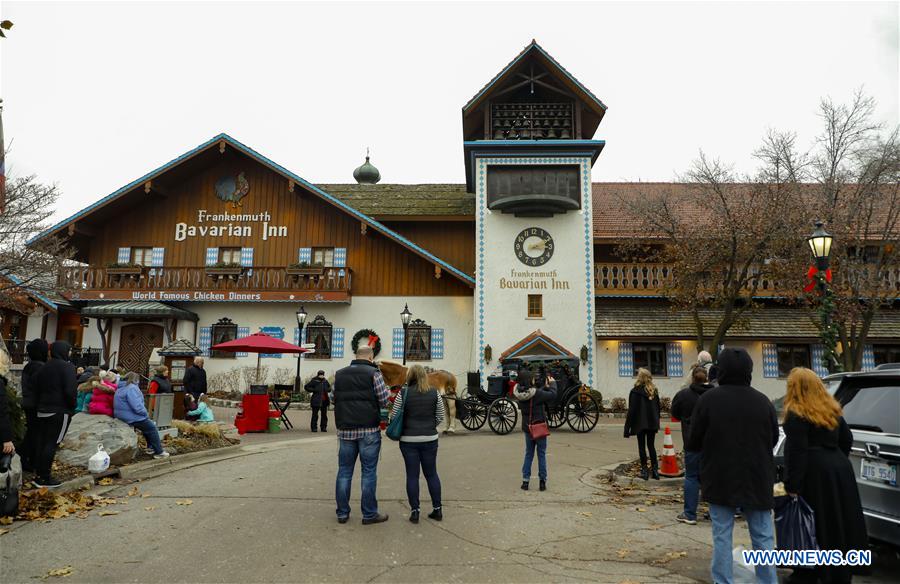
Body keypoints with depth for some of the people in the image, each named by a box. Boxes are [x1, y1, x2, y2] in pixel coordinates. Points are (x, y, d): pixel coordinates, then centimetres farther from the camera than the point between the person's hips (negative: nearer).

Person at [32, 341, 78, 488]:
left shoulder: (43, 368, 13)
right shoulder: (67, 367, -12)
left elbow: (37, 389, 14)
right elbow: (70, 391, -19)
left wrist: (41, 404, 17)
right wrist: (72, 407, -5)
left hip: (42, 410, 8)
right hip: (60, 411, -8)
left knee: (41, 442, 11)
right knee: (52, 443, -4)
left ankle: (39, 474, 16)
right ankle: (44, 478, -2)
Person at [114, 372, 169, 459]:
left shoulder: (121, 388, 14)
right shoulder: (131, 388, -20)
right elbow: (137, 406, -27)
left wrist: (144, 413, 12)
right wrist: (145, 413, -8)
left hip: (123, 415, 10)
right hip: (132, 417, -10)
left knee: (148, 425, 24)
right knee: (152, 428, 3)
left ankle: (151, 447, 28)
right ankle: (159, 452, 6)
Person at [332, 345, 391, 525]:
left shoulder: (340, 374, 9)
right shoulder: (373, 373, -6)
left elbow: (333, 399, 15)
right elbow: (385, 401, -7)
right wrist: (387, 391, 13)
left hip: (345, 429, 4)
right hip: (369, 430, -4)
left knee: (344, 471, 11)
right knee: (369, 472, 3)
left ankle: (342, 513, 16)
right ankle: (369, 514, 8)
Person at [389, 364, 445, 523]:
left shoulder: (403, 393, -7)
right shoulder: (434, 393, -1)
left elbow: (394, 416, -3)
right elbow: (440, 417, 4)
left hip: (408, 440, -2)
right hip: (430, 439, 2)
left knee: (412, 475, 6)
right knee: (431, 473, 12)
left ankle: (414, 511, 10)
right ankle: (437, 509, 18)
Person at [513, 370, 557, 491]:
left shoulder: (520, 394, -5)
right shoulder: (536, 393, -24)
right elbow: (553, 395, -14)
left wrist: (545, 387, 10)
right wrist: (552, 384, 2)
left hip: (527, 428, 5)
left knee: (528, 454, 16)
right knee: (541, 454, 9)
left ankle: (525, 481, 15)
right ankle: (542, 481, 12)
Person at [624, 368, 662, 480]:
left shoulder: (635, 391, -13)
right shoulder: (654, 391, 4)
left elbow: (631, 410, -14)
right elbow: (658, 408, 11)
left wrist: (627, 428, -10)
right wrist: (657, 423, 20)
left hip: (640, 423, -5)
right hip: (652, 423, 5)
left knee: (642, 447, 5)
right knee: (651, 446, 13)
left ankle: (644, 470, 6)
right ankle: (655, 469, 11)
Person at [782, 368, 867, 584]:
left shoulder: (796, 415, -15)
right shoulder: (832, 409, 10)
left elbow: (796, 452, -19)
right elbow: (847, 440, 18)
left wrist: (792, 485, -17)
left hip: (814, 474, -7)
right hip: (839, 469, 7)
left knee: (815, 527, 2)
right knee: (839, 524, 15)